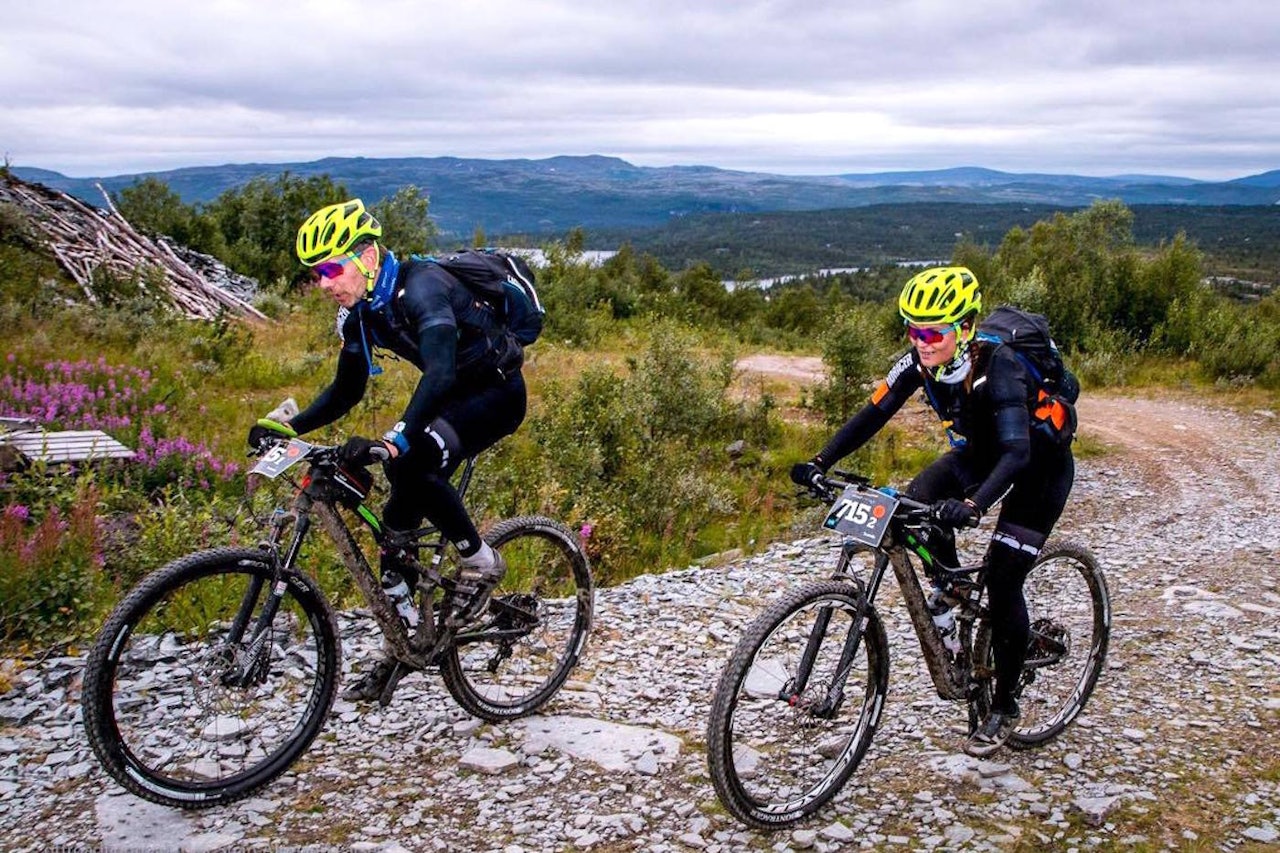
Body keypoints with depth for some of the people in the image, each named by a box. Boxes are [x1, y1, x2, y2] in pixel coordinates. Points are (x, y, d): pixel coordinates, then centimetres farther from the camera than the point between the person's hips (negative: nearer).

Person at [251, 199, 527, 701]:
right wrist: (290, 426, -8)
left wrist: (394, 442, -53)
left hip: (497, 393, -8)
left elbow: (441, 371, -41)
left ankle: (479, 561, -9)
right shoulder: (359, 312, -2)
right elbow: (346, 391, 7)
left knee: (413, 464, -30)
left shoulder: (420, 287, -27)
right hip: (453, 395, 8)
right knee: (402, 512, 1)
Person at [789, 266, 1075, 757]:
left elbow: (1017, 453, -44)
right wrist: (819, 464, -28)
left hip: (1040, 466, -6)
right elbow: (873, 415, -16)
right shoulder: (920, 363, -18)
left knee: (1002, 583, -10)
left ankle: (1004, 708, 9)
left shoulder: (998, 369, -36)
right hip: (981, 453, 6)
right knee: (915, 505, -21)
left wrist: (973, 505, -61)